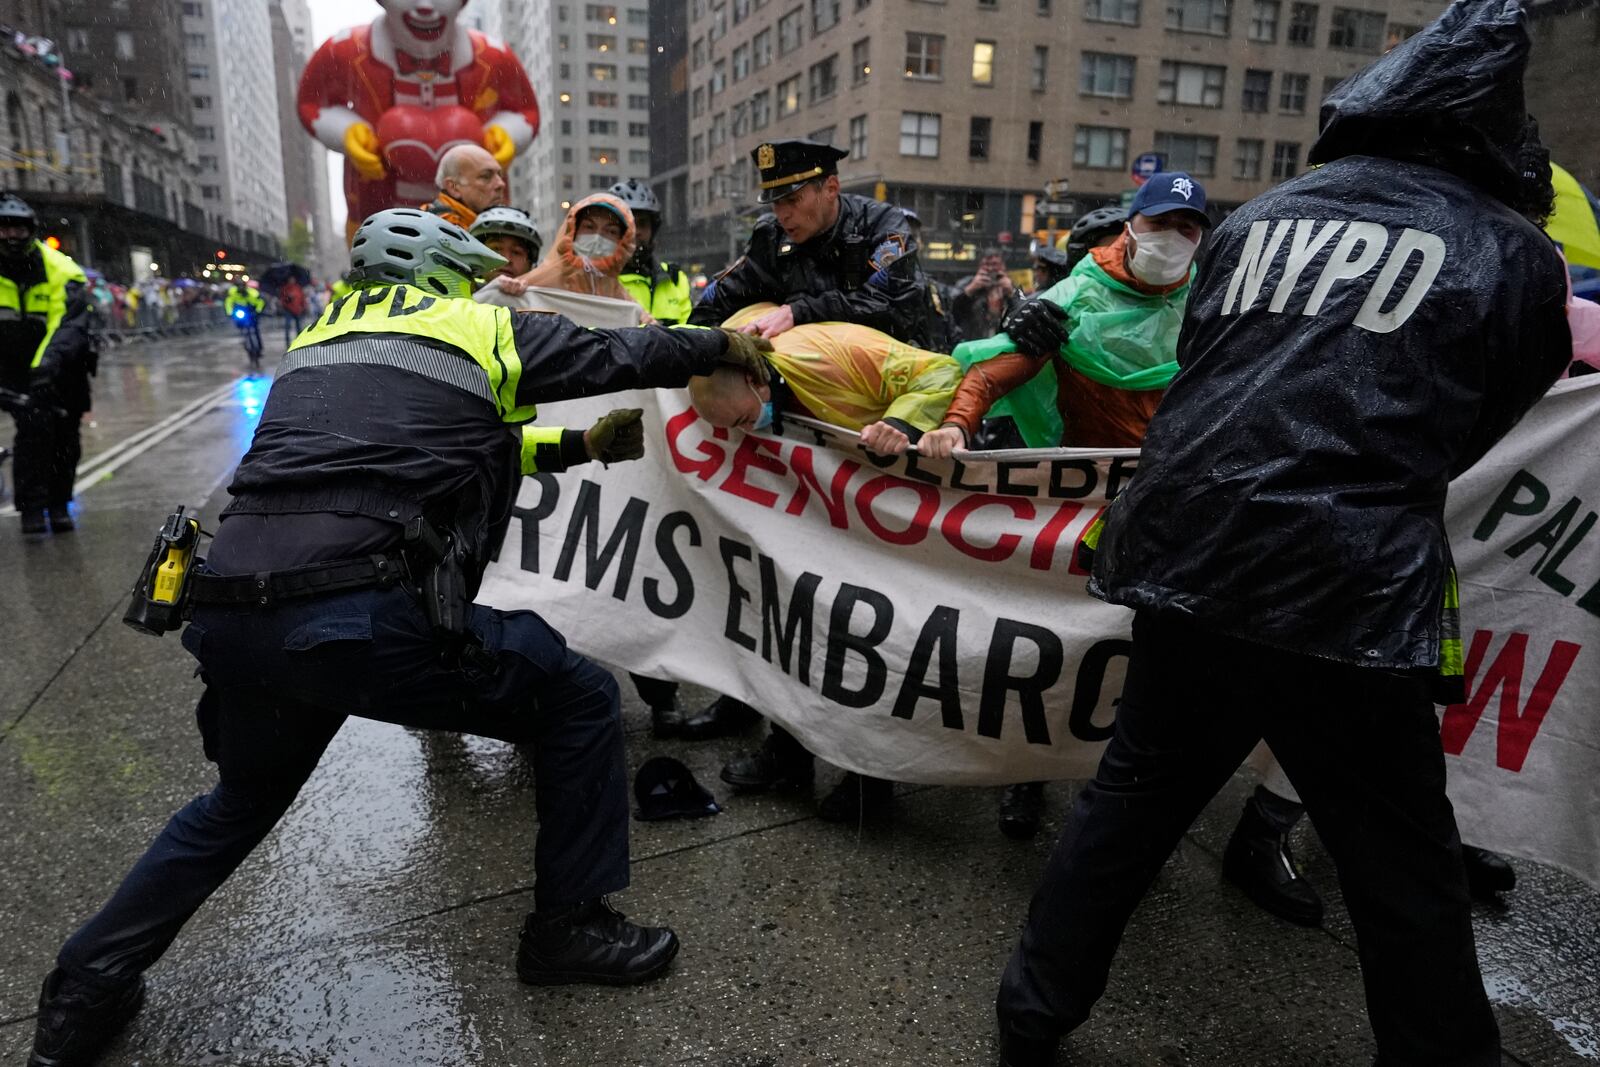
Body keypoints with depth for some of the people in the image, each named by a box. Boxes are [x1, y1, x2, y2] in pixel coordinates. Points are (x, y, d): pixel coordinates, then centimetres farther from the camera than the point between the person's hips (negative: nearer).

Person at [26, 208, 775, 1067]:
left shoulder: (318, 343, 27)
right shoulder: (477, 327, 8)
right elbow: (619, 355, 16)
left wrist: (581, 445, 38)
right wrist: (723, 344, 33)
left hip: (227, 617, 8)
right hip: (361, 619, -7)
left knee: (242, 800, 34)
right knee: (577, 700, 10)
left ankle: (82, 997, 42)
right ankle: (569, 925, 20)